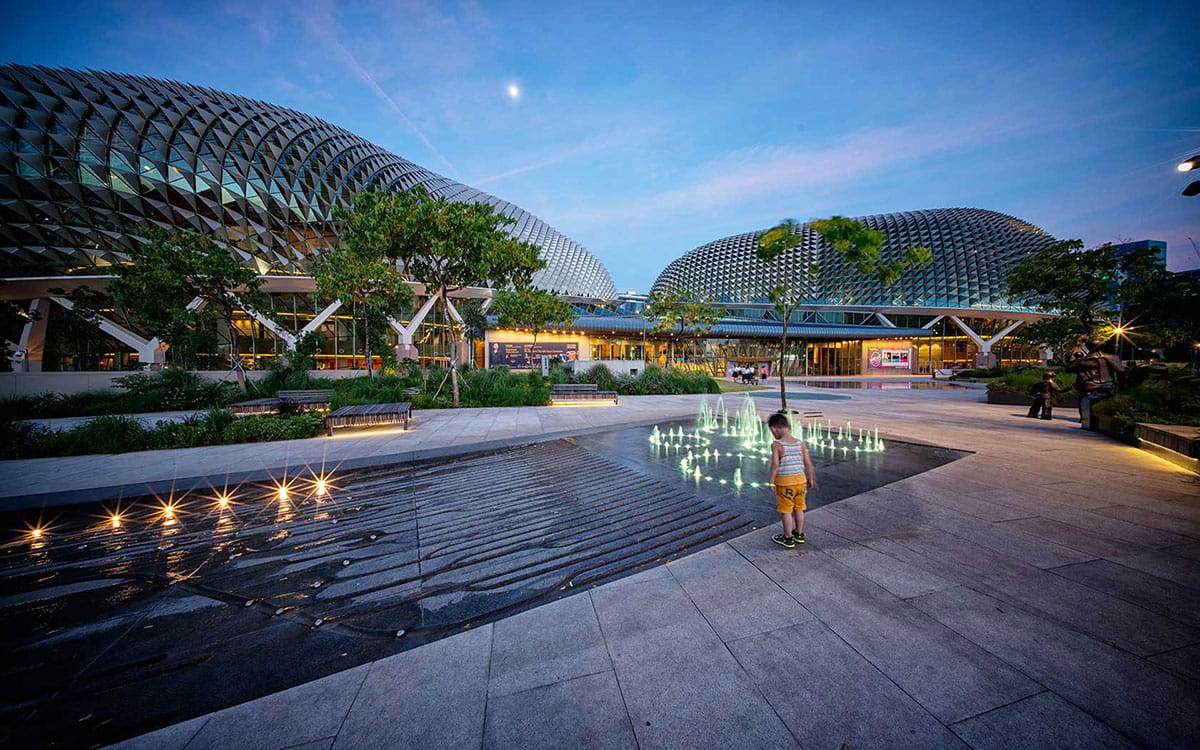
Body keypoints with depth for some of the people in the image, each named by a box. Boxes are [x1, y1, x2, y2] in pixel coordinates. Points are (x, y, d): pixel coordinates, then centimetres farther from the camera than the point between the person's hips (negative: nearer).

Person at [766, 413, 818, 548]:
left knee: (786, 511, 8)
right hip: (800, 479, 6)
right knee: (799, 508, 20)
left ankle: (788, 538, 19)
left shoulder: (776, 444, -15)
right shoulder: (800, 443, 0)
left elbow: (775, 464, -22)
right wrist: (810, 479, 15)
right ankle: (799, 534, 35)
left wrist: (771, 480, -12)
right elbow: (808, 463, 4)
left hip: (784, 481, -5)